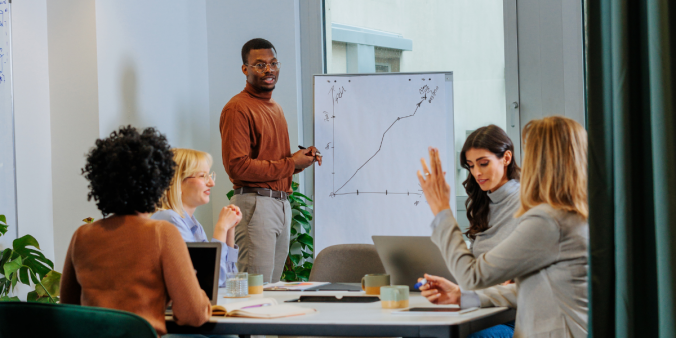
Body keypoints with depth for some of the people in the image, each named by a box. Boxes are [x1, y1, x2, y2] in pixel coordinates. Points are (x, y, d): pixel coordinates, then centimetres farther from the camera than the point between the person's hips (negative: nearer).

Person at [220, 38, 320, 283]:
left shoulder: (275, 108, 21)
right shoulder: (237, 109, -10)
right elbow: (237, 166, -18)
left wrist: (302, 158, 6)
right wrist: (291, 164, -13)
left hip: (282, 204, 9)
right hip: (255, 204, -9)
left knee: (275, 284, 11)